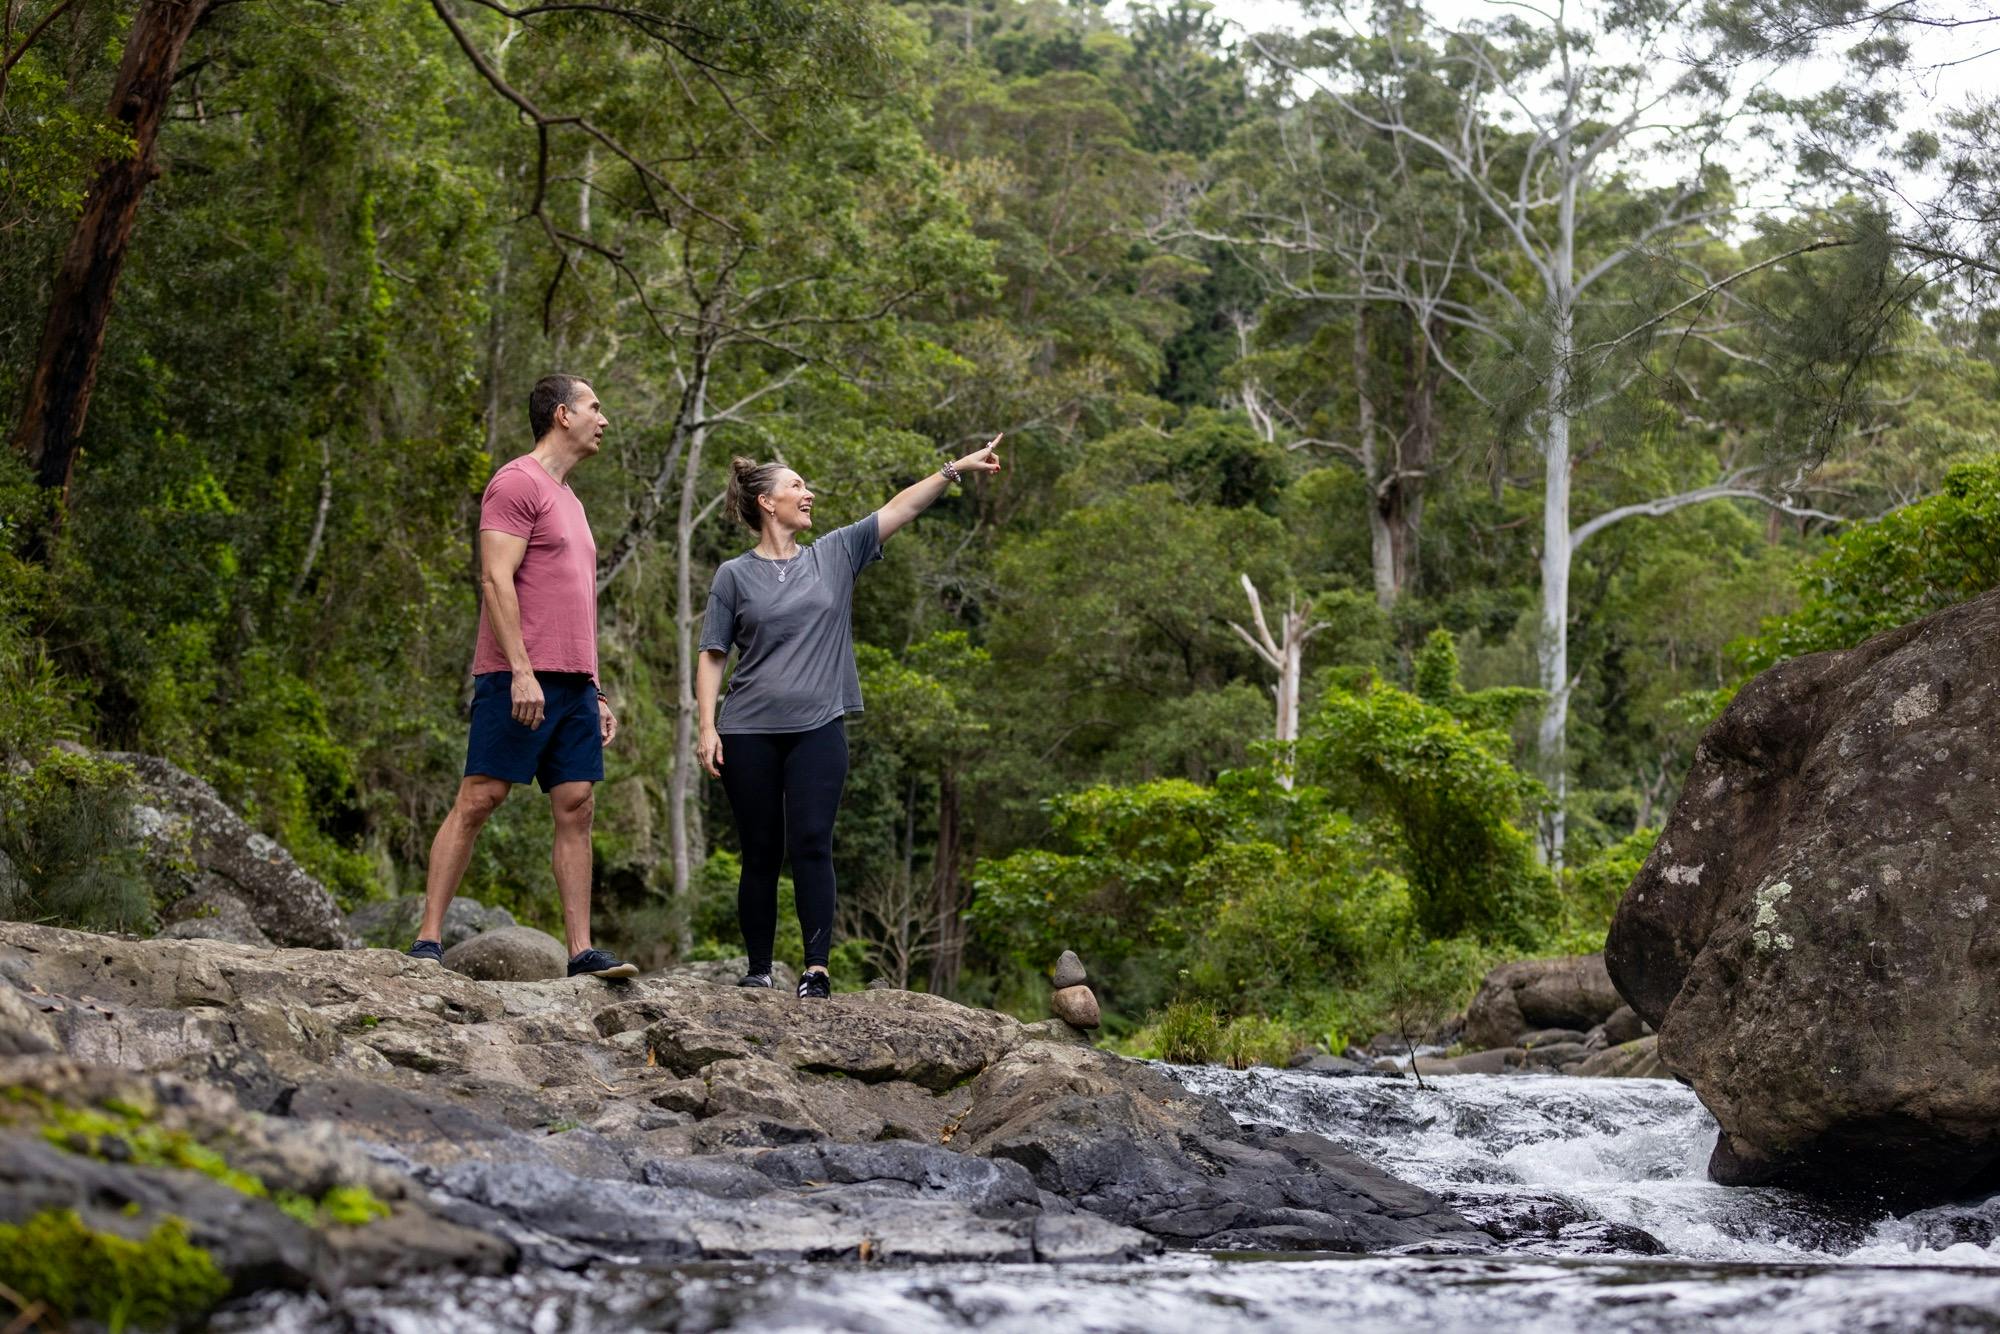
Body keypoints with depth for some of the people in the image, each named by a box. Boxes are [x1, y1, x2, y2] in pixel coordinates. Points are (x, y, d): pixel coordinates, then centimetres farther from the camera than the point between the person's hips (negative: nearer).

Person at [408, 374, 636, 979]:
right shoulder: (517, 483, -5)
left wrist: (596, 694, 21)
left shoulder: (567, 498, 23)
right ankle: (428, 940, -5)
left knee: (575, 806, 2)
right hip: (520, 677, -8)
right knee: (478, 799, -7)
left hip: (573, 681, 8)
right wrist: (522, 671, -21)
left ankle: (582, 951, 0)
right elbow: (496, 581, -14)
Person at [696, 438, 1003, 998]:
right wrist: (707, 727, -6)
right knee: (761, 854, 3)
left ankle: (816, 969, -11)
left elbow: (903, 507, 7)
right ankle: (757, 971, 12)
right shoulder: (735, 575, 4)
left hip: (817, 729, 1)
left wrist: (957, 468, 1)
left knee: (811, 845, -10)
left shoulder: (835, 554, 10)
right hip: (749, 735, -1)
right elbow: (711, 657, 3)